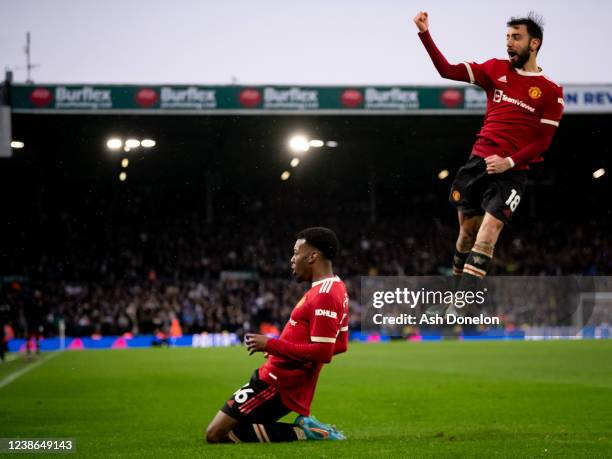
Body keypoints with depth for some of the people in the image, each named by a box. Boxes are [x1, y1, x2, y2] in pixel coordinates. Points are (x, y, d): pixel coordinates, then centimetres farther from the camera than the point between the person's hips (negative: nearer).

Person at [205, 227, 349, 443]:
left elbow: (322, 353, -26)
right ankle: (305, 427, 6)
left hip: (276, 383, -10)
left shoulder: (323, 295, -20)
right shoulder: (336, 288, 11)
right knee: (235, 428, 17)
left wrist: (271, 345, -20)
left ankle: (302, 433, -11)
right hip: (292, 385, 10)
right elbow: (340, 345, 19)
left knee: (215, 434, -10)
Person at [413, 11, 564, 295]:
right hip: (479, 162, 4)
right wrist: (425, 33, -6)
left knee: (488, 234, -16)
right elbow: (447, 70, 4)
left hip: (511, 172, -4)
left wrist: (509, 162, -16)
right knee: (467, 229, 9)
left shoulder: (551, 91, -2)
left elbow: (543, 141, -3)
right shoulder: (497, 69, 8)